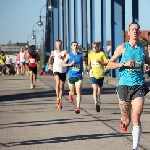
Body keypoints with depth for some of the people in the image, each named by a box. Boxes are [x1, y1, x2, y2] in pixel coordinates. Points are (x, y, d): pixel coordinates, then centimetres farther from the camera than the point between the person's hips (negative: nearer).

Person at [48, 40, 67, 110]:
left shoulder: (64, 52, -1)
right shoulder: (53, 52, 5)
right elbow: (50, 58, 26)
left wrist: (62, 58, -26)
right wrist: (50, 64, 13)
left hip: (63, 71, 1)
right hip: (56, 70, -1)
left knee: (61, 86, 8)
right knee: (57, 83, -27)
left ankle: (60, 101, 22)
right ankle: (58, 98, -20)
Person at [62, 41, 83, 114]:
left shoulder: (81, 55, 6)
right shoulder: (69, 55, 1)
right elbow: (63, 64, -1)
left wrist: (82, 69, 10)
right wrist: (70, 64, -15)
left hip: (79, 76, 0)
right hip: (71, 76, 0)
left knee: (78, 92, -13)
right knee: (72, 92, 12)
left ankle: (78, 107, -15)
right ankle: (70, 95, 51)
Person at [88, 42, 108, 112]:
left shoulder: (102, 54, -1)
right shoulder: (90, 55, 9)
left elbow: (106, 63, -5)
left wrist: (100, 62, -20)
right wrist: (89, 66, -1)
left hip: (101, 74, 0)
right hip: (93, 74, 0)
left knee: (99, 89, 13)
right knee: (95, 88, -17)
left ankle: (98, 101, 37)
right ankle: (96, 103, -27)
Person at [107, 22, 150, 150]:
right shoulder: (123, 47, 1)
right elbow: (109, 65, 0)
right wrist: (124, 64, -15)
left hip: (139, 86, 1)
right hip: (124, 85, -1)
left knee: (136, 116, -14)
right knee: (127, 120, 5)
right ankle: (124, 123, 42)